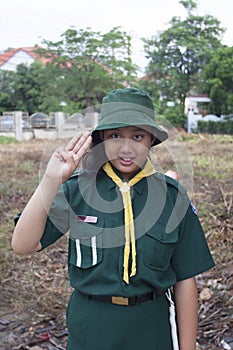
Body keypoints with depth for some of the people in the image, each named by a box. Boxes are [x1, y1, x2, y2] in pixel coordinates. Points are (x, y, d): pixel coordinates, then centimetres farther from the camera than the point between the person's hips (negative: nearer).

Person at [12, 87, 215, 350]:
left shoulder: (171, 195, -9)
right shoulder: (77, 188, -10)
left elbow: (185, 281, -4)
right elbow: (23, 245, -18)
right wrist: (51, 180, -26)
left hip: (152, 328, 0)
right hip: (90, 326, 1)